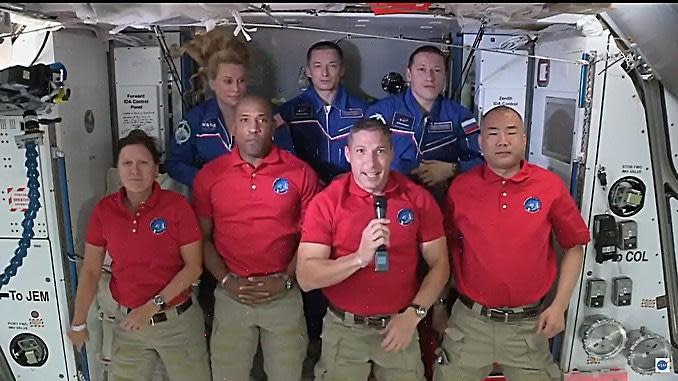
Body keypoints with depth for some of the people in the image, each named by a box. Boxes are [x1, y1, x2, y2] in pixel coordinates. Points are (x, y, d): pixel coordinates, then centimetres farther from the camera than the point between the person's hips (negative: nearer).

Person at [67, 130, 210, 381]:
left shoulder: (177, 206, -12)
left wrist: (154, 306, -16)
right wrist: (78, 323, 6)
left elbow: (194, 266, -11)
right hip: (127, 322, 3)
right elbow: (91, 271, 4)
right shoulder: (104, 210, -3)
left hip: (177, 320, -2)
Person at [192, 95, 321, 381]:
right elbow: (202, 237, 3)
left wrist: (286, 280, -10)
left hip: (285, 296, 0)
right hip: (231, 296, 1)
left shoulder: (300, 173, -4)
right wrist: (226, 281, -8)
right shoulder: (209, 175, 1)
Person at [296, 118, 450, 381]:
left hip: (401, 325, 1)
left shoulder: (419, 199, -7)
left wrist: (414, 313, -13)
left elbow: (439, 265, -1)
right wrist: (360, 257, -29)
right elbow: (305, 277, -16)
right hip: (343, 329, -1)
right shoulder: (326, 202, -12)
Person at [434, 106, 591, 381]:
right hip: (469, 321, 1)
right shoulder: (460, 188, -2)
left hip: (529, 324, 0)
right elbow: (446, 249, 8)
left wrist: (559, 306, -1)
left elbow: (574, 246, 5)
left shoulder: (551, 186, -4)